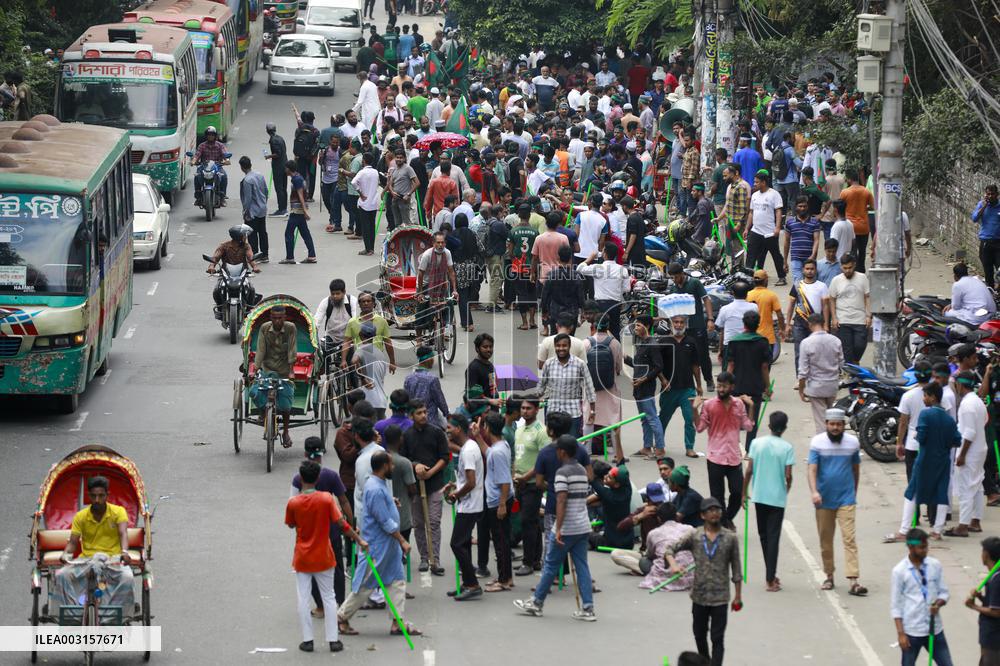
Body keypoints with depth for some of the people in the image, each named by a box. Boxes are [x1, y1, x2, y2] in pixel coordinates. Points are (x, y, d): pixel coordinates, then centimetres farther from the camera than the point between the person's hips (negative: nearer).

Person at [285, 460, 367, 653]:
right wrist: (359, 540, -5)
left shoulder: (293, 503, -11)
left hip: (302, 558, 0)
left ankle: (307, 640, 8)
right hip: (323, 557, 0)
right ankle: (333, 640, 9)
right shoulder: (326, 499, -13)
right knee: (329, 598, 10)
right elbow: (342, 523, -13)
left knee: (303, 599, 8)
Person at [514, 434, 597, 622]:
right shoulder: (582, 471, 12)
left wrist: (558, 529, -25)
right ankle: (587, 608, 1)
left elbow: (561, 501, -22)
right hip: (583, 527, 7)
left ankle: (536, 603, 16)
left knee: (551, 566, 5)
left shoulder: (562, 472, -14)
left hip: (567, 528, -7)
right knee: (582, 566, 6)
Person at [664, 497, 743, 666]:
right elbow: (670, 549, -1)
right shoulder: (694, 536, -1)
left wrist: (738, 595, 3)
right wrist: (673, 564, -23)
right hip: (699, 595, 2)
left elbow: (736, 569, 3)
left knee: (717, 638, -4)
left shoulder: (730, 538, -2)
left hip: (720, 597, -2)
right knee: (699, 635, 16)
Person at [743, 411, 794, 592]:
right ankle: (770, 580, -4)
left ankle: (770, 575, 24)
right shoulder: (787, 447, -9)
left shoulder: (756, 443, -3)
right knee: (773, 537, 0)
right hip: (778, 497, -2)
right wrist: (787, 489, 10)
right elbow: (788, 475, -11)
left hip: (759, 495, 2)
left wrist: (745, 493, 6)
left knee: (764, 536, 16)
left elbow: (749, 470, -4)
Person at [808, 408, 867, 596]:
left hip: (846, 499, 0)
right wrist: (814, 491, -25)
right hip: (824, 500, 0)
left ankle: (853, 581, -16)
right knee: (825, 540, 10)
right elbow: (812, 469, -10)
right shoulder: (817, 443, -4)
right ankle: (829, 576, 25)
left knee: (849, 538, -10)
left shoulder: (852, 442, 2)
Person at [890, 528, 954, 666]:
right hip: (911, 631, -4)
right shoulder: (899, 571, -9)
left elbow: (944, 592, 8)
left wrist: (938, 603, -15)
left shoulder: (935, 565, 1)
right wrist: (901, 633, -11)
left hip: (934, 629, 4)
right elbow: (895, 605, -7)